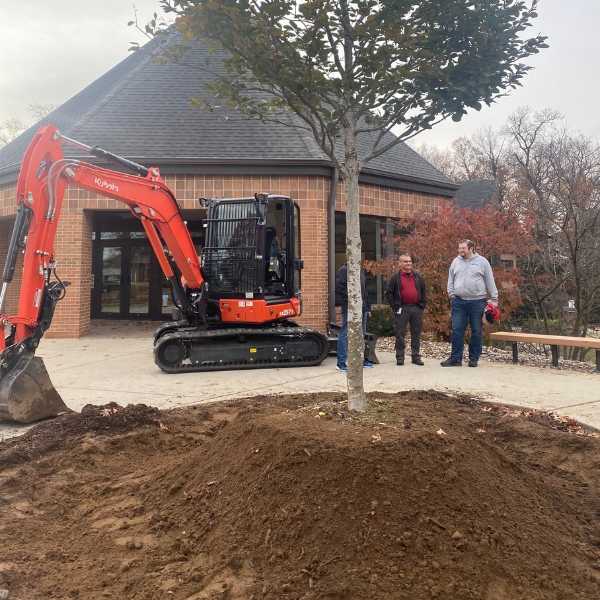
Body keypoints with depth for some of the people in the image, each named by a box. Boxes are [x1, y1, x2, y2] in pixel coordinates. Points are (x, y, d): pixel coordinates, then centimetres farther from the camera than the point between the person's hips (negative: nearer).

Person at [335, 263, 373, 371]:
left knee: (361, 335, 12)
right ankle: (341, 362, -1)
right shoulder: (343, 270, -4)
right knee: (345, 335, -6)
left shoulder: (361, 272, 21)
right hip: (350, 309, -8)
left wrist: (368, 307, 19)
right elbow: (340, 288, -14)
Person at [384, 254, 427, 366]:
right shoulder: (395, 277, 0)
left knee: (416, 333, 7)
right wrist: (394, 307, -7)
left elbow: (423, 291, 19)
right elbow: (388, 293, -1)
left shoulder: (417, 277, 13)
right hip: (402, 309, -4)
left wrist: (423, 304, 8)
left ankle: (416, 357, 15)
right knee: (400, 334, 0)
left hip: (417, 309, 4)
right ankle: (400, 357, 7)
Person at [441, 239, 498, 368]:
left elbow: (490, 281, 2)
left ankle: (474, 358, 15)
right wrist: (452, 295, 3)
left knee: (476, 331, 5)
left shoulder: (482, 261, 1)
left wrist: (494, 299, -1)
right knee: (457, 330, 0)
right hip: (459, 302, 2)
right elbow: (450, 281, 14)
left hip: (477, 302, -2)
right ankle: (456, 358, 7)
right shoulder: (456, 262, 9)